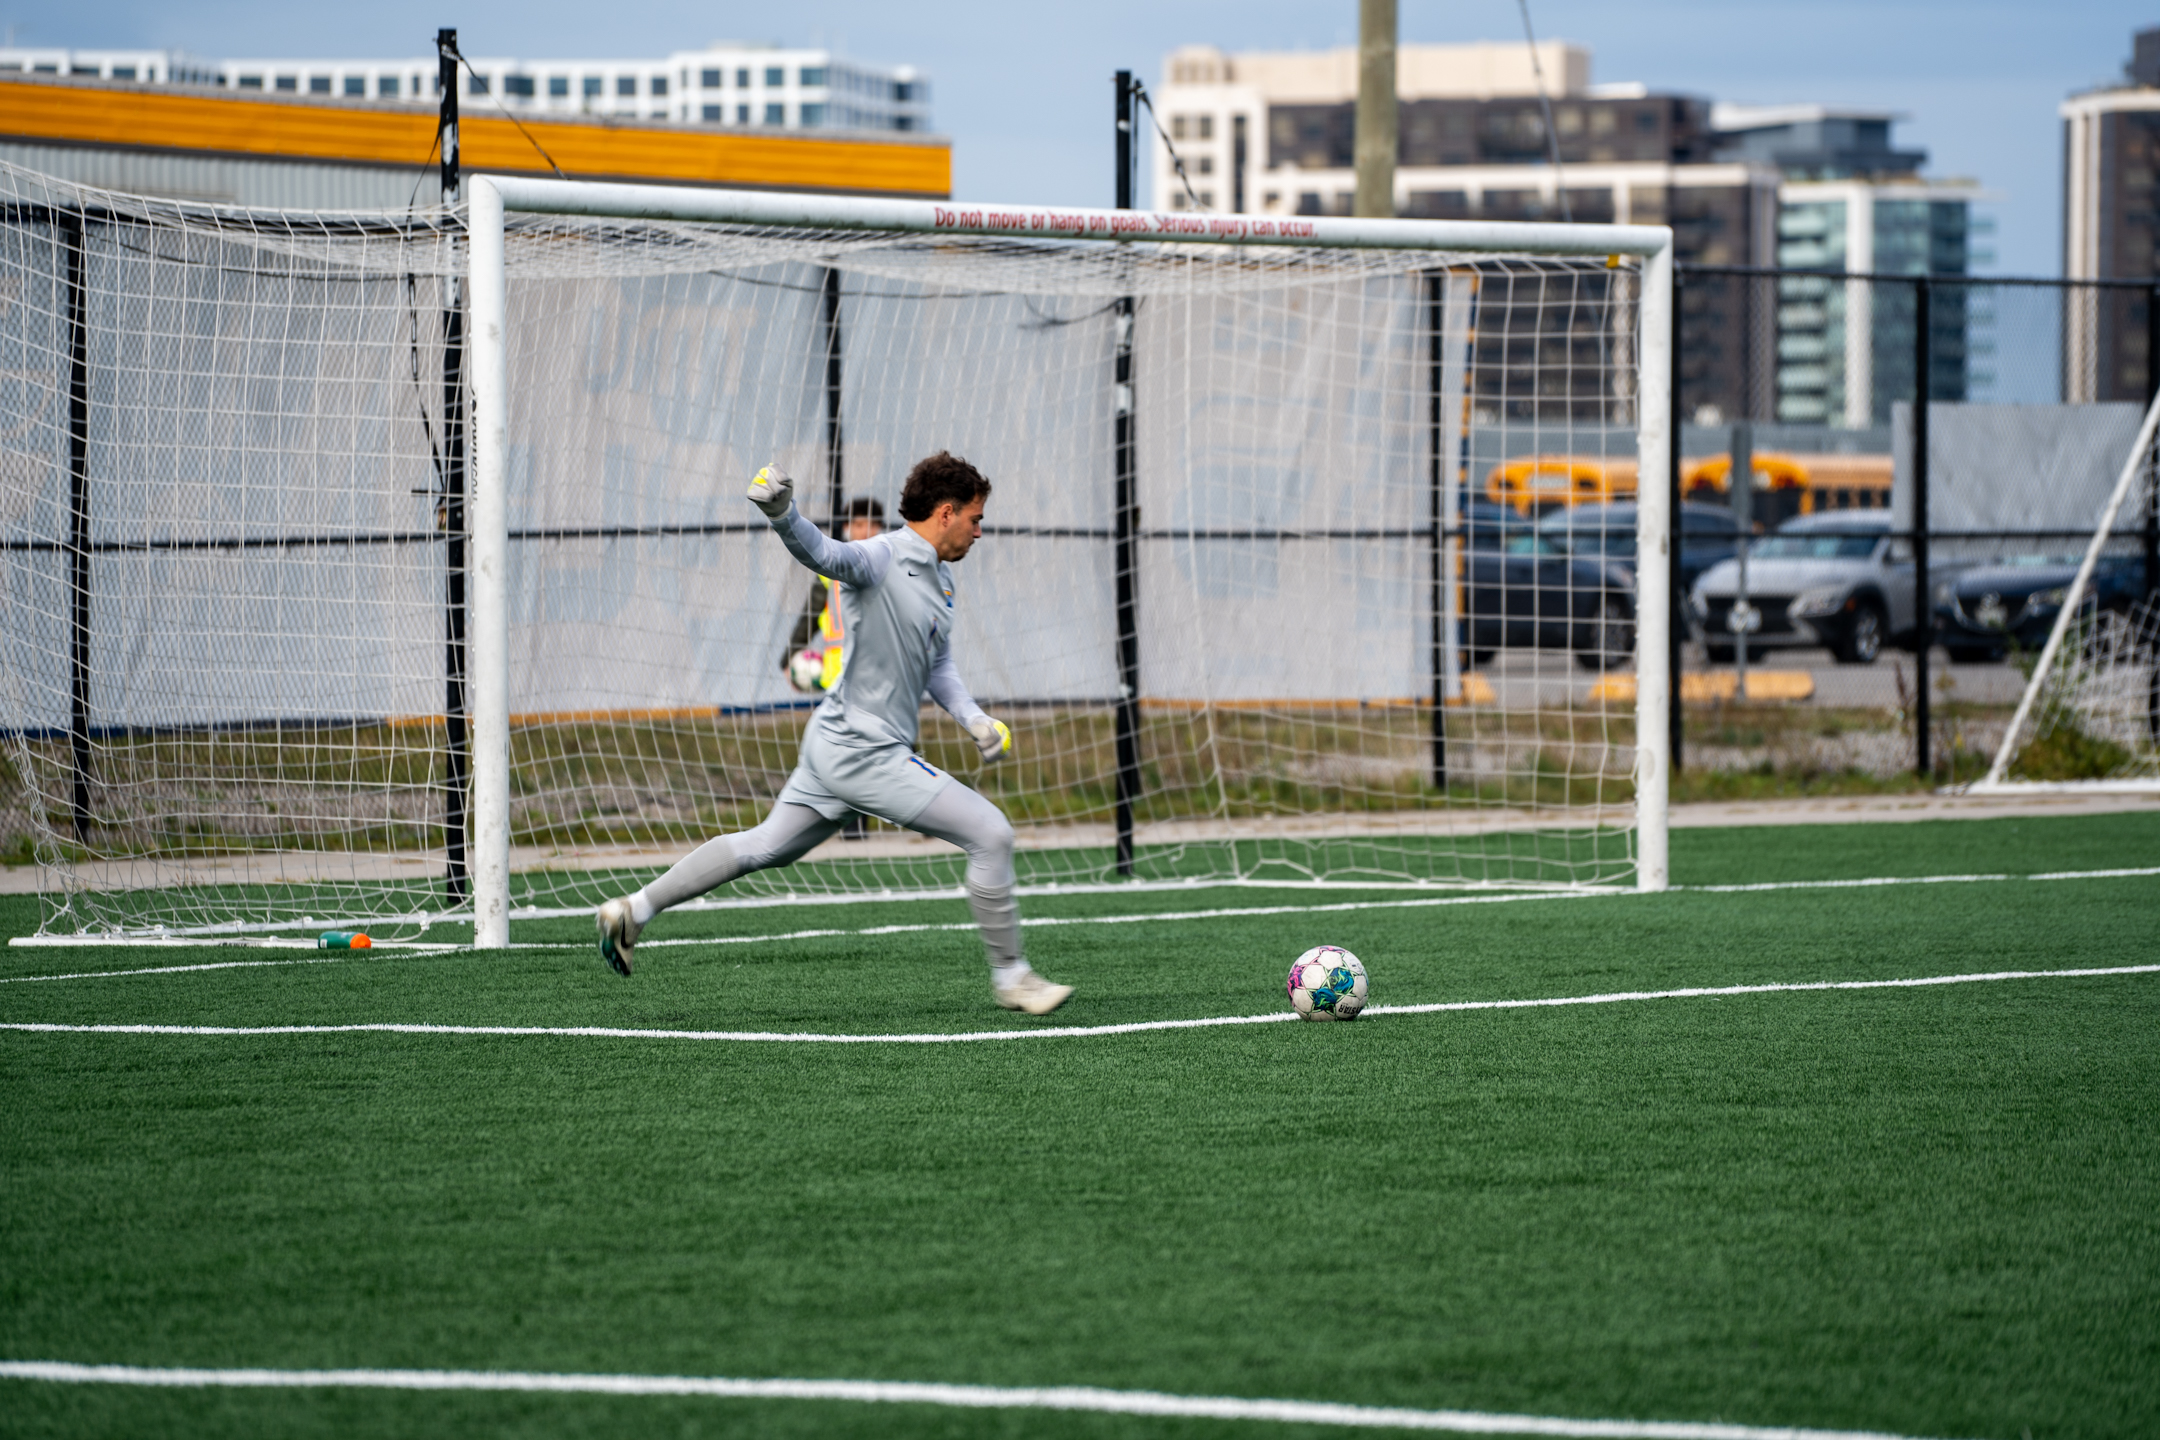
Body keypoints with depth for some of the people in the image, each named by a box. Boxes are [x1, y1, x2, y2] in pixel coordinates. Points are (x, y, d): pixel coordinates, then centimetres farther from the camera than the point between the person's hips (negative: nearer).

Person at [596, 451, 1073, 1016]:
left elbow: (938, 666, 22)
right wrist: (783, 514, -57)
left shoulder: (939, 577, 13)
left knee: (764, 848, 18)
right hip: (864, 751, -10)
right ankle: (1010, 977, 4)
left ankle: (634, 910, 22)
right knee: (991, 835, -7)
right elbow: (821, 552, -36)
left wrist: (973, 719, 7)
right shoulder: (881, 559, -17)